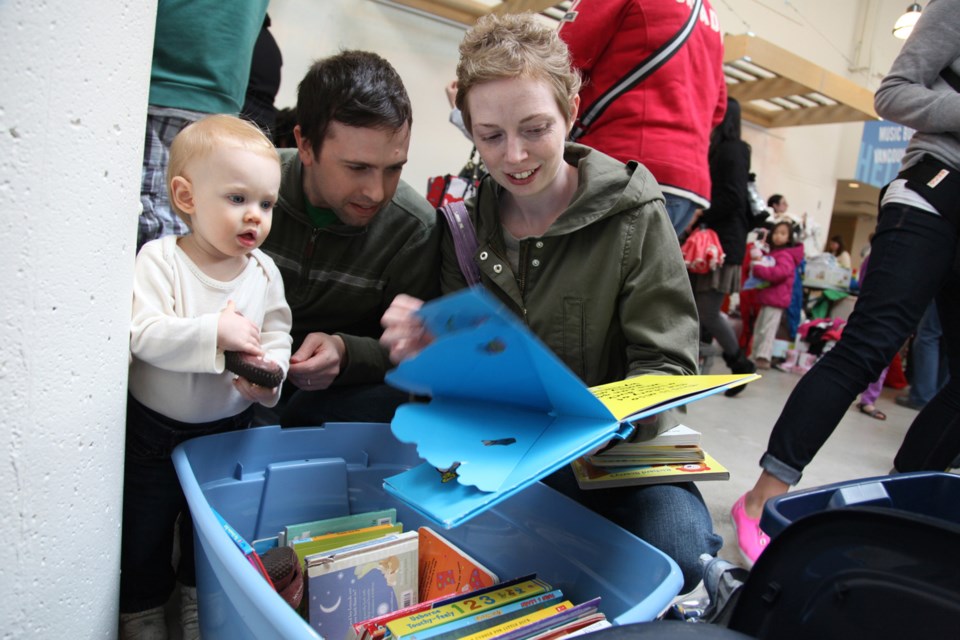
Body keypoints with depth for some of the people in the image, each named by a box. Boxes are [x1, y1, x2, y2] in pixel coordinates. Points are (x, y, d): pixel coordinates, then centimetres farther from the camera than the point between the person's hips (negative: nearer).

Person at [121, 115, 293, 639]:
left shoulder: (264, 271, -8)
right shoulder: (161, 258, -18)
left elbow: (277, 336, -8)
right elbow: (145, 335, -27)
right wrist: (216, 331, -38)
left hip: (226, 430, 3)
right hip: (152, 429, -2)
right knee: (143, 533, 17)